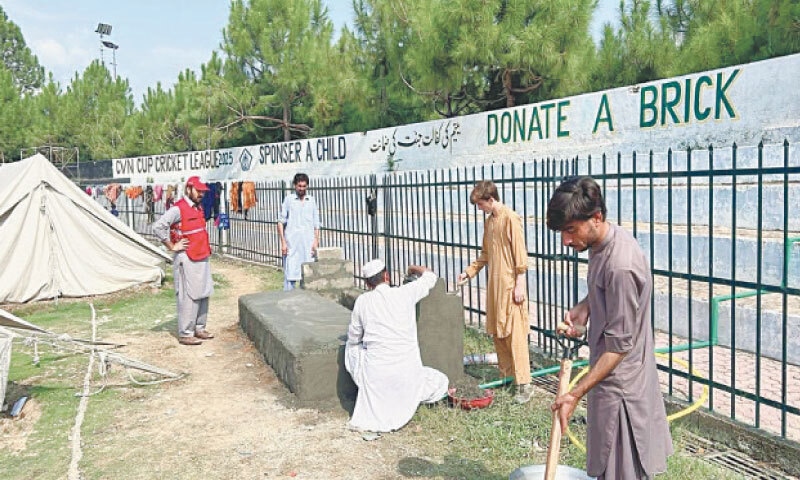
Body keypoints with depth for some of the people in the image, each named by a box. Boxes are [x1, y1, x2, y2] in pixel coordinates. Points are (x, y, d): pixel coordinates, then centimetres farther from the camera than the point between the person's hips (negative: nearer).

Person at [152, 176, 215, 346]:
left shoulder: (198, 208, 14)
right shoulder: (178, 209, -13)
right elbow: (157, 227, -21)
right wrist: (172, 247, -15)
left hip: (202, 257, 9)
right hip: (187, 260, -9)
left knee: (204, 294, 13)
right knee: (189, 296, -5)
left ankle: (199, 328, 25)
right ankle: (185, 334, 3)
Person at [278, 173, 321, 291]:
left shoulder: (312, 201, 10)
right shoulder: (288, 199, 1)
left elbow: (316, 224, 12)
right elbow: (281, 222, 1)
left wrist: (316, 242, 2)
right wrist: (283, 242, -6)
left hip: (308, 243, 3)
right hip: (291, 243, -3)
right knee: (290, 273, -3)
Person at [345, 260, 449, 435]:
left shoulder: (362, 301, 0)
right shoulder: (404, 293, -2)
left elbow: (353, 338, 11)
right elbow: (430, 277, 16)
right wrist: (415, 268, 37)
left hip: (375, 370, -2)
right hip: (408, 370, 2)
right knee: (441, 382, 29)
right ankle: (406, 398, 13)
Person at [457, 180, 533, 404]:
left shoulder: (510, 218, -12)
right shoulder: (489, 221, 14)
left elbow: (520, 254, -15)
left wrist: (519, 284, -17)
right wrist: (469, 271, 17)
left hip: (510, 285, -8)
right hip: (494, 285, 9)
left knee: (515, 334, -7)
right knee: (497, 333, 12)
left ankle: (524, 384, -2)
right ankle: (507, 375, 23)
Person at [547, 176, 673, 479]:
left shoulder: (621, 266, -30)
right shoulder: (601, 243, -1)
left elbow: (619, 346, -25)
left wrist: (576, 394, -23)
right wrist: (582, 308, -1)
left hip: (619, 383, -9)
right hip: (617, 376, 9)